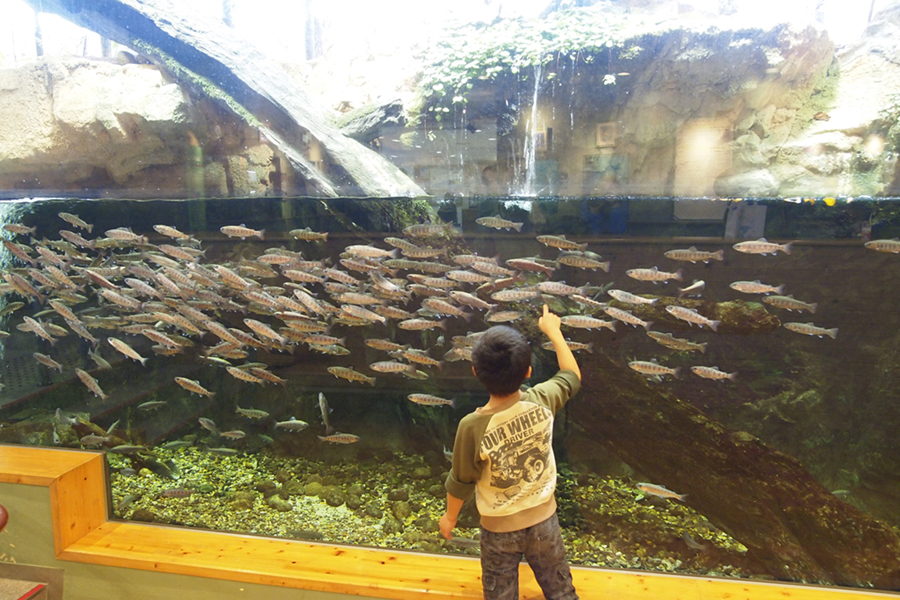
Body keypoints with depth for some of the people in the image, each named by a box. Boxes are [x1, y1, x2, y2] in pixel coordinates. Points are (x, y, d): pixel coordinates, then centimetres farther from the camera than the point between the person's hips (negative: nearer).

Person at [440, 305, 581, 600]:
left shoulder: (472, 426, -29)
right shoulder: (542, 402, -21)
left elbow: (461, 482, -13)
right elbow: (572, 376, 2)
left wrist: (450, 516, 7)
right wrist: (553, 330, 12)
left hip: (500, 530, -2)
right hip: (544, 521, 2)